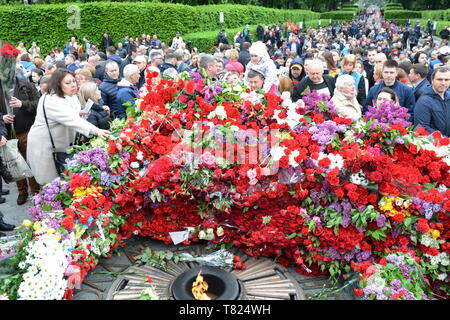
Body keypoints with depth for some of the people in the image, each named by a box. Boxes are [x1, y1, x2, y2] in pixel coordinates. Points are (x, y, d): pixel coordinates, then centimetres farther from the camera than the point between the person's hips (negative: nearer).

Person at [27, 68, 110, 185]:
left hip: (60, 143, 8)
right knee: (50, 182, 0)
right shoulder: (52, 101, -27)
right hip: (44, 146, -8)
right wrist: (96, 131, -51)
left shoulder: (72, 97, 1)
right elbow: (72, 120, -41)